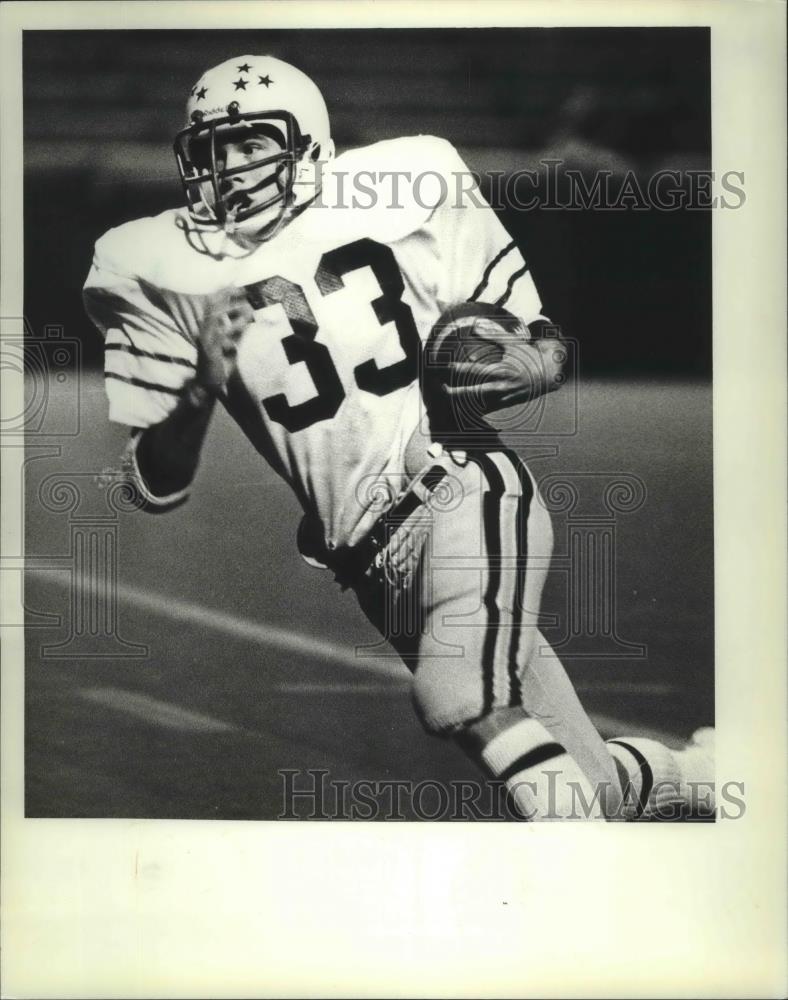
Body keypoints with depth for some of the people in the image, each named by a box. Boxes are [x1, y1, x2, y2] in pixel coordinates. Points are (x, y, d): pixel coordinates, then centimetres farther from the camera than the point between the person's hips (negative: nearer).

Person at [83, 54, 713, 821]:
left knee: (469, 696, -30)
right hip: (371, 556, 3)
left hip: (462, 491, -3)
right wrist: (200, 388, -15)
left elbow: (543, 347, 8)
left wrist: (526, 361, -15)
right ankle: (644, 776, 36)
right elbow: (155, 490, 2)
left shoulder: (404, 197, -1)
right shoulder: (165, 279, 2)